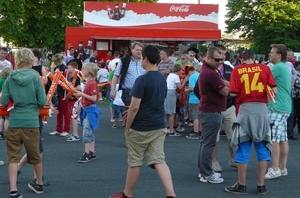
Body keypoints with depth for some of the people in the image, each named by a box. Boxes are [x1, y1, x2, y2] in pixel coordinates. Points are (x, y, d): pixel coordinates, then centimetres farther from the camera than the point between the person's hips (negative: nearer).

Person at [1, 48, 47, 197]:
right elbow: (42, 102, -8)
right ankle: (39, 184, 35)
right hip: (31, 123, 0)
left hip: (14, 123, 1)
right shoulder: (35, 77, -7)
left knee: (13, 157, 4)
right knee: (35, 155, 16)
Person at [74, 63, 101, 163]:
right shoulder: (88, 82, 12)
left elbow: (94, 98, -21)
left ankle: (87, 154, -7)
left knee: (86, 132, -10)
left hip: (91, 110, -10)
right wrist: (80, 93, 7)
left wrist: (82, 94, -21)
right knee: (90, 133, 13)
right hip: (87, 110, 10)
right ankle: (92, 153, 19)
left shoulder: (92, 83, -16)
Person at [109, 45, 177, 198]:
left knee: (134, 162, 7)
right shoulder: (163, 79, 7)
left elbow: (134, 107, -19)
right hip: (159, 126, 6)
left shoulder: (142, 79, -17)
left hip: (140, 128, -6)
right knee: (159, 160, 3)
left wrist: (127, 127, -7)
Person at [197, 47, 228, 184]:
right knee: (209, 144, -5)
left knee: (205, 142, 16)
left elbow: (223, 82, 10)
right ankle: (206, 174, 1)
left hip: (207, 110, 11)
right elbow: (225, 91, -16)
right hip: (211, 112, -11)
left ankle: (204, 171, 24)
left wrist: (227, 84, -10)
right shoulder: (210, 73, -22)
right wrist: (227, 86, 3)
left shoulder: (210, 70, 11)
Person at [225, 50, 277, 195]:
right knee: (262, 148, 10)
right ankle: (261, 186, 14)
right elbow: (274, 90, 0)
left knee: (243, 149, 6)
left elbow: (233, 93, -5)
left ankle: (241, 185, 13)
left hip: (245, 110, -1)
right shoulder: (264, 68, 5)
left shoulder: (237, 70, 1)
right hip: (262, 110, 2)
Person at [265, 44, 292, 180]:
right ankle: (283, 168, 16)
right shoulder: (285, 67, 17)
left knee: (273, 139, -9)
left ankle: (275, 169, -8)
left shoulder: (278, 67, -14)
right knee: (283, 139, 11)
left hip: (277, 107, -10)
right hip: (285, 107, 10)